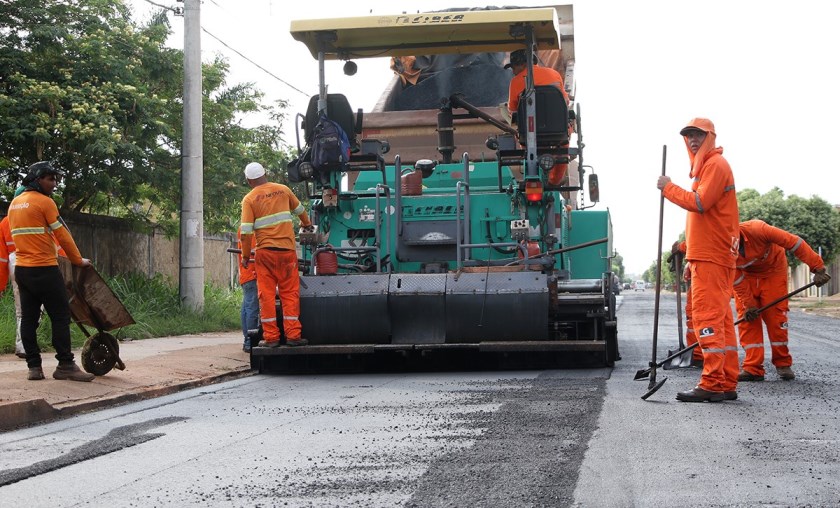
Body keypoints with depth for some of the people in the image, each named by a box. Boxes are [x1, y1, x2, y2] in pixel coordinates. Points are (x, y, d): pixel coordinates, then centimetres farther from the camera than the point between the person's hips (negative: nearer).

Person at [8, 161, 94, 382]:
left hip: (22, 269, 8)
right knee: (60, 316, -4)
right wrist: (78, 260, 3)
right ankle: (65, 366, -4)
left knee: (28, 318, 7)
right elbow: (62, 235, -8)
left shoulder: (15, 203, 15)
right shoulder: (44, 202, -10)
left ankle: (34, 366, 8)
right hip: (44, 270, -8)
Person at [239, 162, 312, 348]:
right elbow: (299, 210, 25)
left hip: (265, 251, -2)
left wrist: (245, 256, 4)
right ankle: (293, 335, 4)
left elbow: (246, 232, -8)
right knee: (290, 293, 7)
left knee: (266, 294, 5)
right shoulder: (283, 190, 7)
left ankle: (271, 337, 4)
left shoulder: (249, 199, -2)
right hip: (287, 249, 2)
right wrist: (307, 224, 45)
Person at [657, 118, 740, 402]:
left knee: (707, 316, -12)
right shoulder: (705, 166, 24)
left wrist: (668, 188, -8)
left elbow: (699, 203, -20)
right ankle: (727, 384, 11)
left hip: (711, 257, -10)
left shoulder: (716, 164, -7)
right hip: (708, 256, 10)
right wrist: (692, 258, 23)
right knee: (720, 318, 8)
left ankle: (712, 384, -14)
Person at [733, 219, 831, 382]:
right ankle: (753, 368, -4)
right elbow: (737, 281, -15)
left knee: (775, 315, -7)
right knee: (747, 318, -7)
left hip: (773, 270, -2)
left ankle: (783, 364, 7)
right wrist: (749, 305, -16)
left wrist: (818, 268, -32)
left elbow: (794, 243, -33)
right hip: (747, 275, 2)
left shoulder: (757, 229, -38)